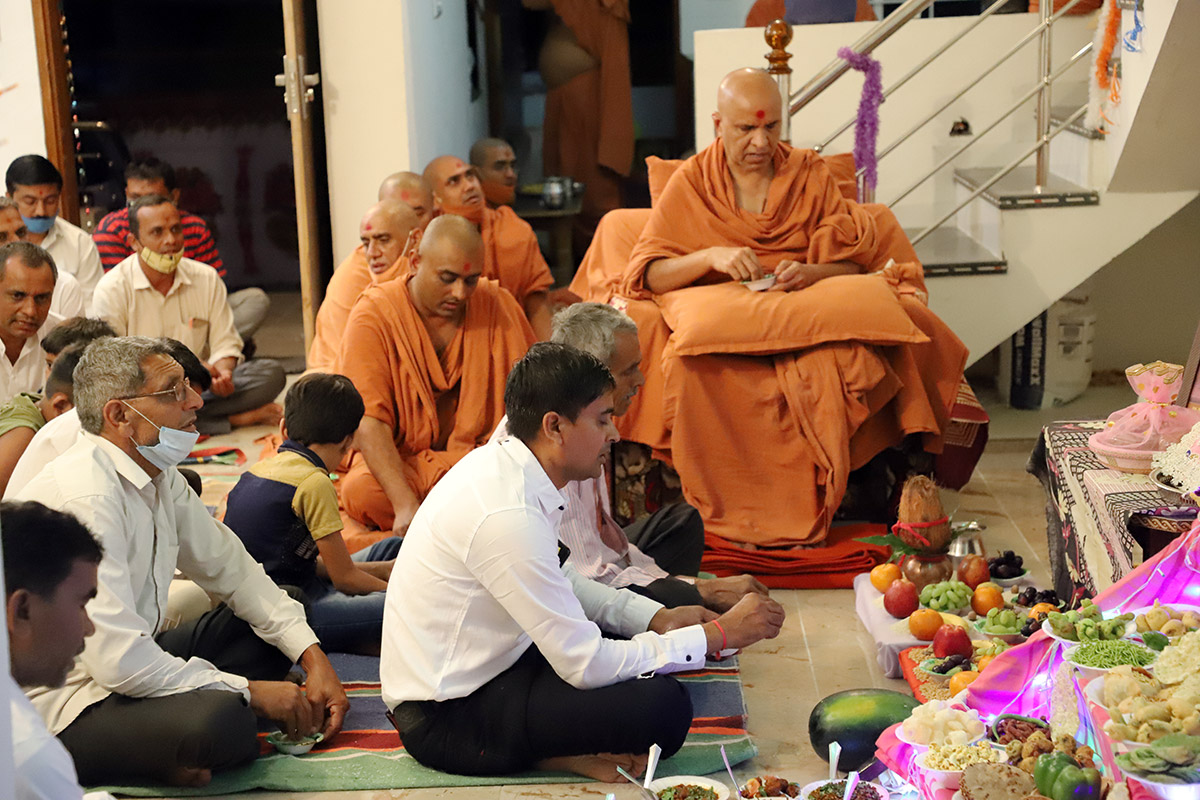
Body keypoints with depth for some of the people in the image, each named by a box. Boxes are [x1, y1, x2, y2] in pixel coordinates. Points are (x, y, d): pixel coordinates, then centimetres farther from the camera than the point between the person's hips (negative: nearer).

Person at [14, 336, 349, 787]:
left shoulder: (159, 475, 5)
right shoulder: (86, 498, -25)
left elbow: (229, 566, 13)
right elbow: (119, 660, -29)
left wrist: (314, 659, 1)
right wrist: (249, 692, -19)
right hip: (60, 708, -10)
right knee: (217, 719, -34)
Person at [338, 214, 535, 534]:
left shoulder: (497, 304, 0)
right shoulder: (373, 315, -10)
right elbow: (369, 422, -18)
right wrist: (406, 505, -33)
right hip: (399, 459, -1)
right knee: (361, 492, -35)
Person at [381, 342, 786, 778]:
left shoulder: (501, 462, 2)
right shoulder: (508, 514, -28)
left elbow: (560, 581, 19)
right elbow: (586, 666, -23)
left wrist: (657, 619, 7)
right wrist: (718, 634, -16)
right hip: (445, 719, -10)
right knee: (663, 707, -23)